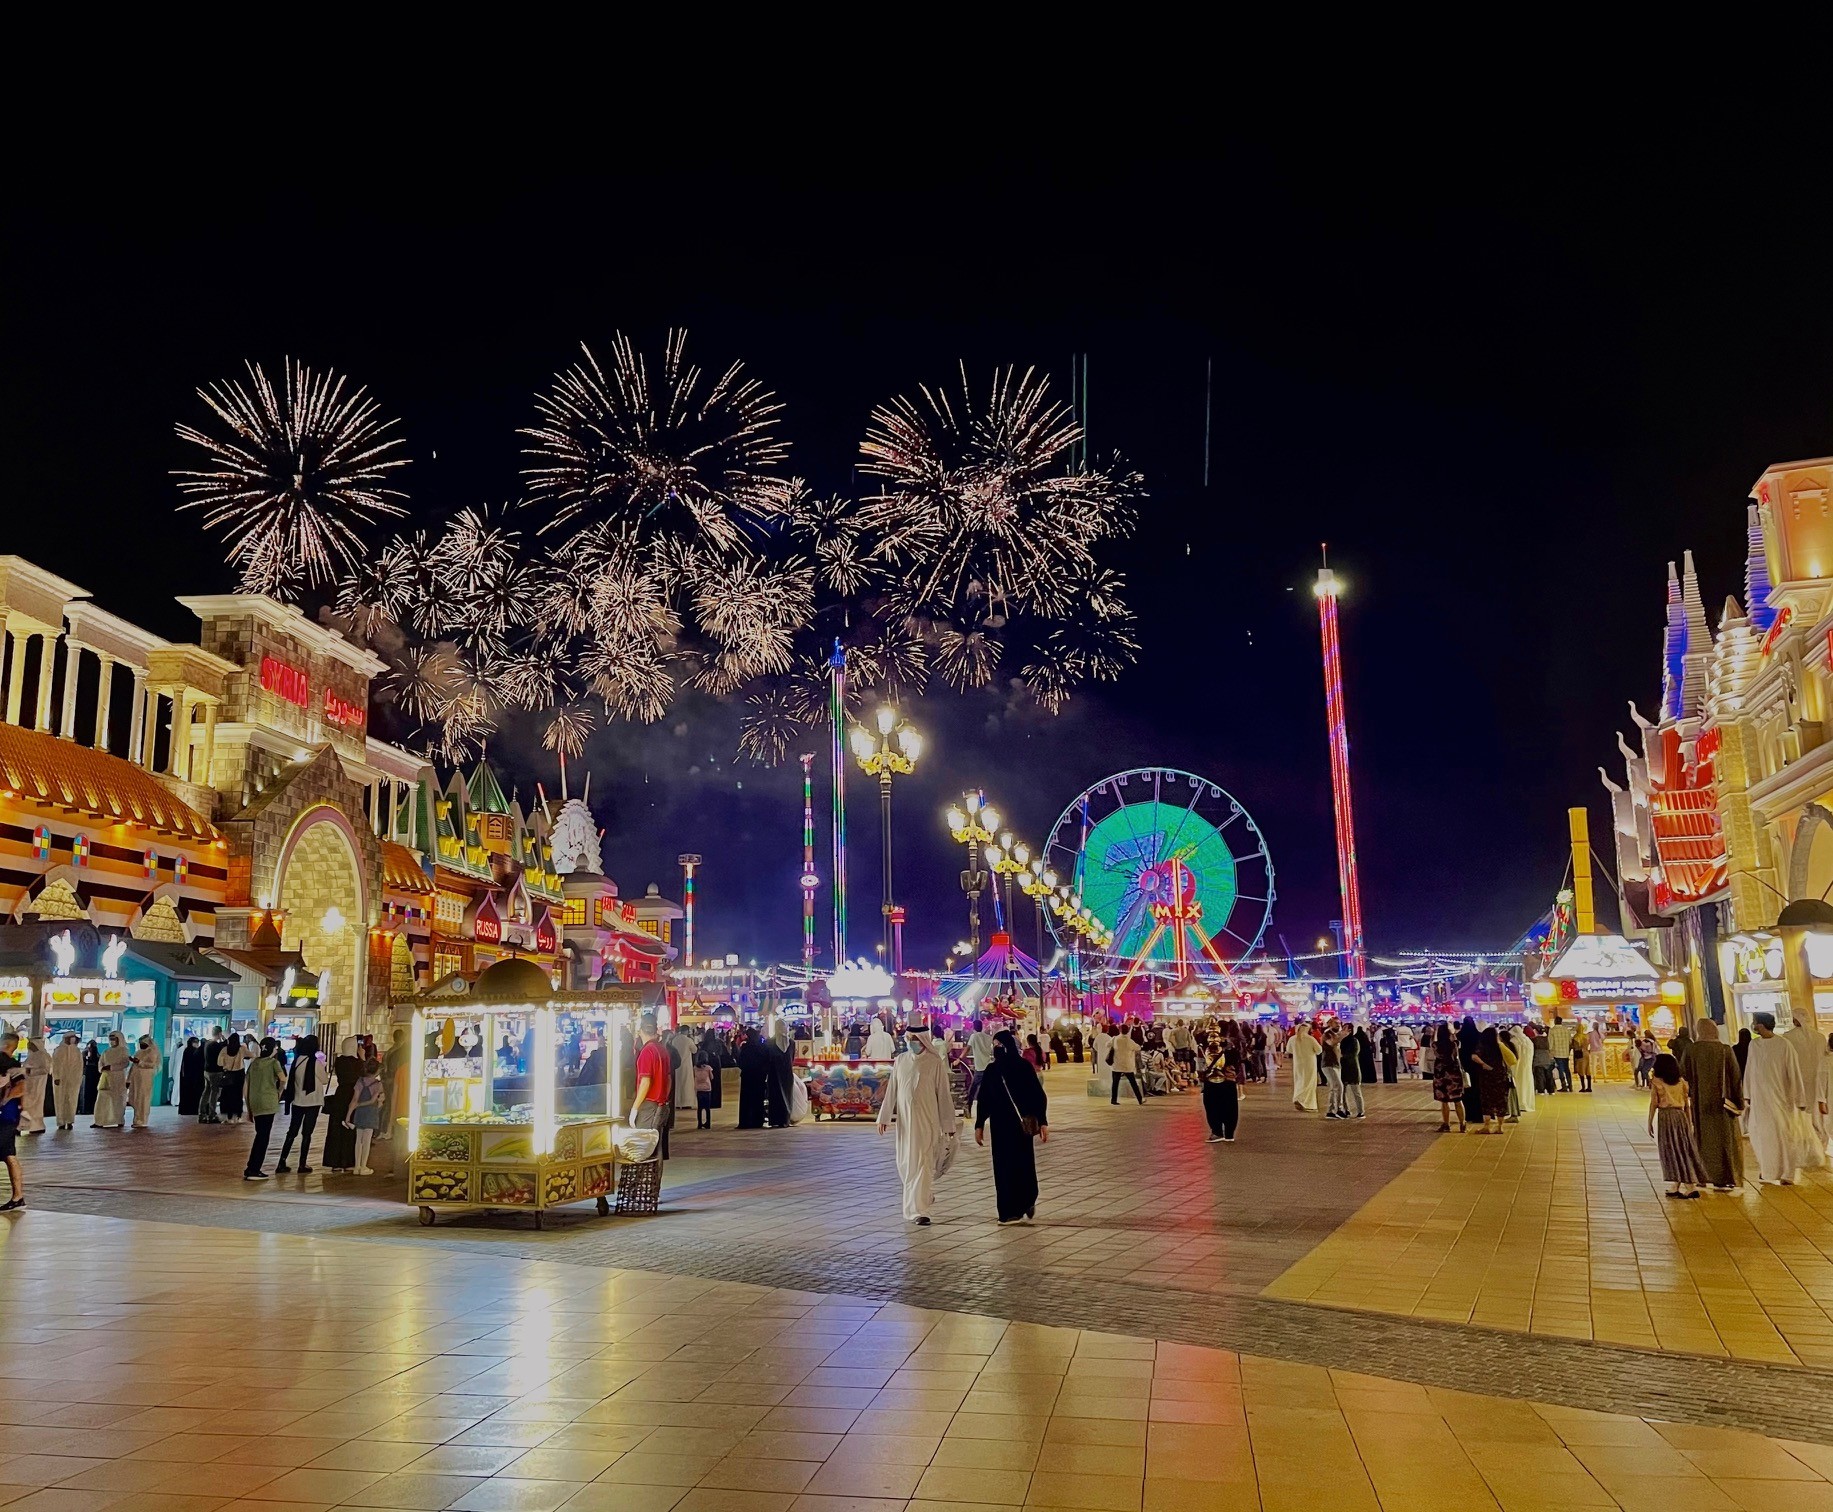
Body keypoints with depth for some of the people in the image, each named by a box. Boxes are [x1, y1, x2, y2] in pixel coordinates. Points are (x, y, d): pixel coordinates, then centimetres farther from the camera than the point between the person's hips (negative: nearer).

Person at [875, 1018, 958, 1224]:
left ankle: (918, 1210, -5)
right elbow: (892, 1090, 9)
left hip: (927, 1120, -4)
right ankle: (925, 1195, 36)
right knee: (905, 1163, 12)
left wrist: (948, 1125, -3)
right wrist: (884, 1117, 6)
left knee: (922, 1163, -8)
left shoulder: (935, 1063, -6)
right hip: (905, 1120, 5)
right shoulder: (900, 1061, 5)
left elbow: (943, 1095, -4)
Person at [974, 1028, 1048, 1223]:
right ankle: (1009, 1211, 11)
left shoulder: (1024, 1067, -6)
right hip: (1000, 1125, 4)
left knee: (1023, 1164, -2)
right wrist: (979, 1125, 6)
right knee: (1003, 1167, 4)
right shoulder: (991, 1071, 4)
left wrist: (1043, 1122, -11)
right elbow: (982, 1100, 9)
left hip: (1021, 1124, -3)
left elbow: (1039, 1096, -6)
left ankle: (1028, 1202, 19)